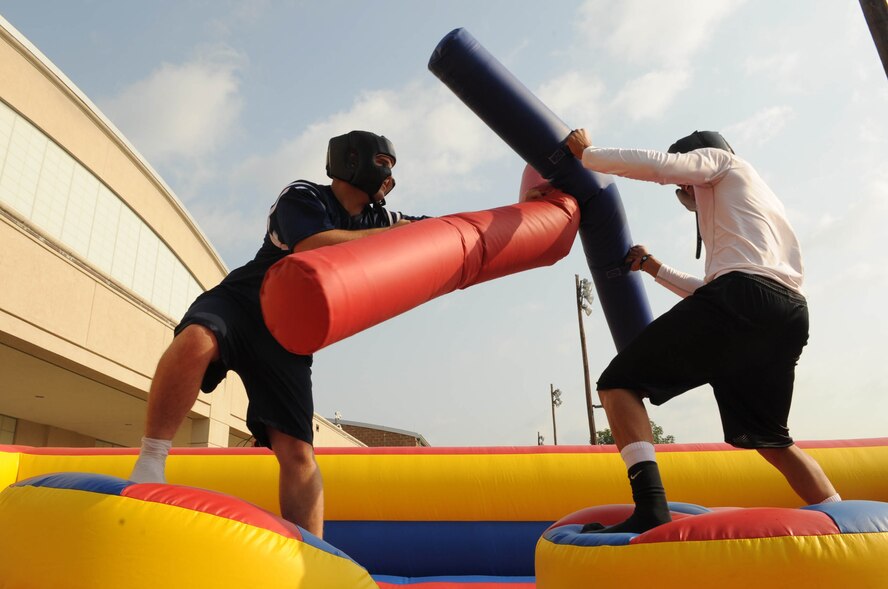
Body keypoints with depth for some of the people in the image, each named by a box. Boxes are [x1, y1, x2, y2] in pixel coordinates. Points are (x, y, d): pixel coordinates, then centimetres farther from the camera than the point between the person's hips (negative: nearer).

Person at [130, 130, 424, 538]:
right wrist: (388, 236, -12)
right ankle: (148, 467, -27)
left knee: (297, 452, -7)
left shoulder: (379, 221, 15)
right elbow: (314, 248, -21)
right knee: (196, 341, -38)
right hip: (243, 303, -4)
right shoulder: (303, 196, -2)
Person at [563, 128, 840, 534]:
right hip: (790, 314, 9)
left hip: (741, 296, -9)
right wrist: (655, 269, 39)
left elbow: (657, 165, -2)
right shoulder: (757, 201, 42)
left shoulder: (719, 158, 21)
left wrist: (586, 153, 11)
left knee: (619, 383, -8)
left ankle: (650, 509, -24)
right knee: (767, 436, 24)